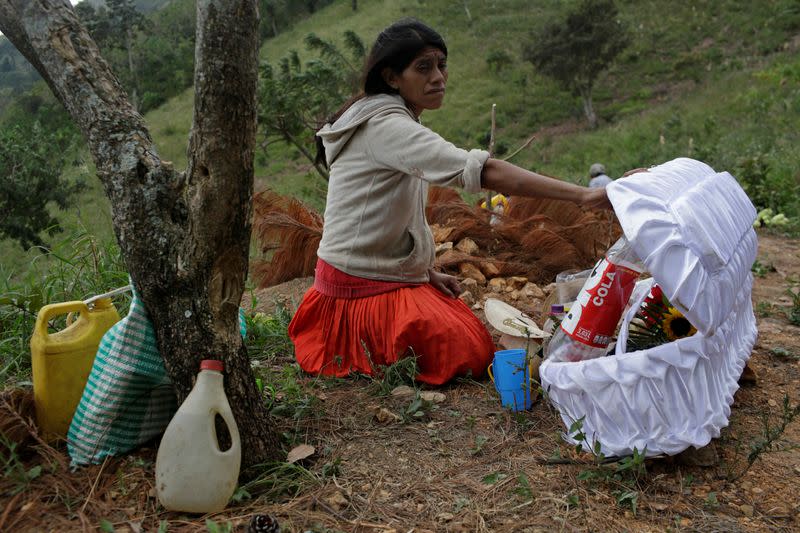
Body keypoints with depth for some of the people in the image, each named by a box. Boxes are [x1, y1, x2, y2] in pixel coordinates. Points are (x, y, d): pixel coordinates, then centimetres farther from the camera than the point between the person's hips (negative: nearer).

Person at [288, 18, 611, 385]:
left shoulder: (393, 126, 11)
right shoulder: (385, 125, -22)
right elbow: (482, 171, -33)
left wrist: (427, 271, 4)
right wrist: (582, 195, -36)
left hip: (395, 276, 10)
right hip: (363, 288, -10)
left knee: (478, 340, 11)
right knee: (470, 355, -12)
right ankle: (355, 351, 1)